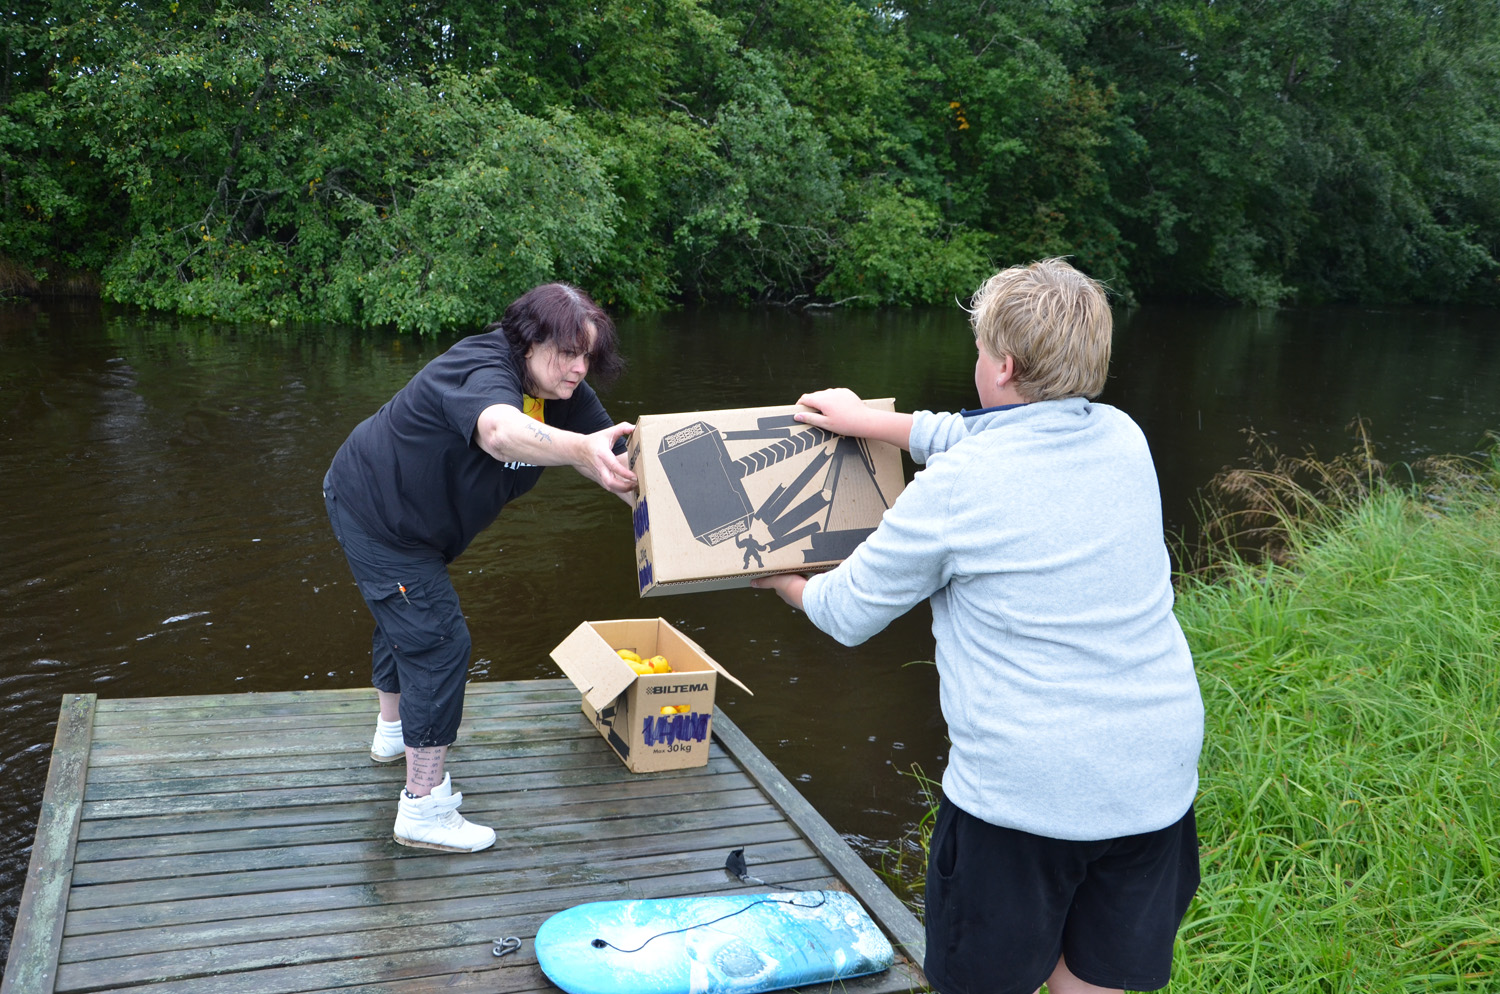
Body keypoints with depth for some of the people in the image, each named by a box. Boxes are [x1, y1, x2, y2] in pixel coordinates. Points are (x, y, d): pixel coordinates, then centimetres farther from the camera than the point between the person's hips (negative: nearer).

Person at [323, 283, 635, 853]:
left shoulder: (563, 393, -9)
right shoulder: (483, 371, -35)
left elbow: (619, 463, -12)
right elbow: (500, 431, -59)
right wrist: (580, 449, -76)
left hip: (415, 522, 10)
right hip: (373, 514, -10)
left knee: (406, 618, 28)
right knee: (437, 640, -12)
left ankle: (394, 733, 55)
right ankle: (423, 810, -4)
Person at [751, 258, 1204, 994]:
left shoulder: (952, 490, -14)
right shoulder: (1124, 440, 3)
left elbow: (849, 612, 1)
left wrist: (784, 582, 22)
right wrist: (866, 419, 29)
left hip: (1022, 790, -6)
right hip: (1158, 776, 6)